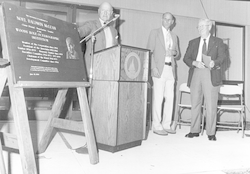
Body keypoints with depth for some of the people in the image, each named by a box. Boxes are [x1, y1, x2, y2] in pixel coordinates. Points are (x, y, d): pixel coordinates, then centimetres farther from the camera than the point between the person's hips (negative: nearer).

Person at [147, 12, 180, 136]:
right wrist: (153, 67, -13)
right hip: (159, 69, -5)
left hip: (171, 70, 5)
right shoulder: (154, 33, 5)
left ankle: (166, 125, 12)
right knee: (158, 98, -7)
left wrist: (174, 52, 0)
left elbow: (177, 53, 25)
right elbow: (150, 51, -2)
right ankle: (157, 126, -1)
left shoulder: (174, 36, 21)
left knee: (170, 98, 3)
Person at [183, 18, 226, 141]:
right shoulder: (193, 42, 17)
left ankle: (211, 133, 6)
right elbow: (186, 58, 8)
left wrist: (214, 62, -21)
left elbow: (222, 57, 1)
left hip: (211, 75, -2)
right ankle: (195, 131, 14)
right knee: (195, 104, 5)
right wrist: (195, 63, -12)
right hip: (196, 74, 3)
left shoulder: (218, 42, 12)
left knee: (211, 105, -4)